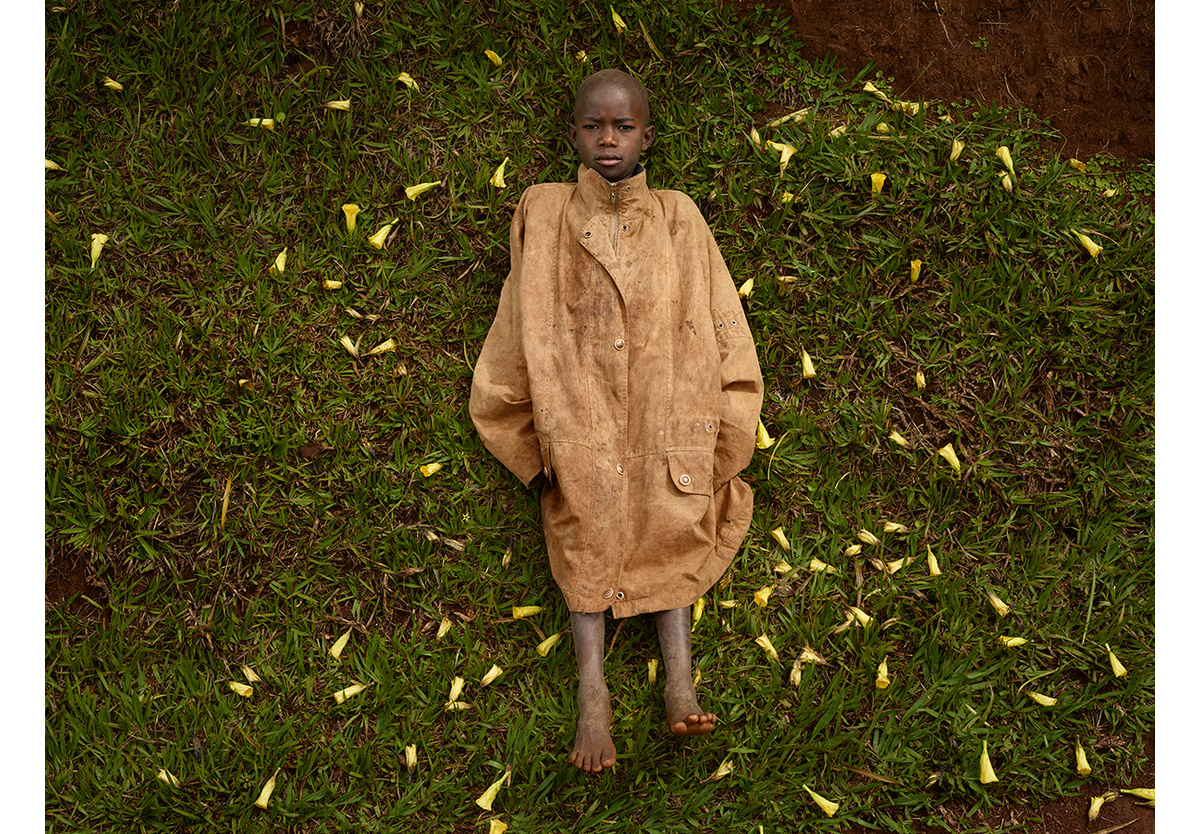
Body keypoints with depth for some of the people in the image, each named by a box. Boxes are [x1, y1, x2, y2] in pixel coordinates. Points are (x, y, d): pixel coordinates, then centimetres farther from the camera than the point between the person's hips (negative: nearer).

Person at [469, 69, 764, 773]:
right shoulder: (544, 214, 9)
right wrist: (539, 451, -4)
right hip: (577, 402, -1)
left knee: (670, 521, -17)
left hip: (665, 407, 1)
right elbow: (526, 334, 6)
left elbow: (719, 334, 8)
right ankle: (593, 697, -26)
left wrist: (712, 449, -2)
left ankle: (680, 682, -25)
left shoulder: (678, 220, 11)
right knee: (587, 527, -18)